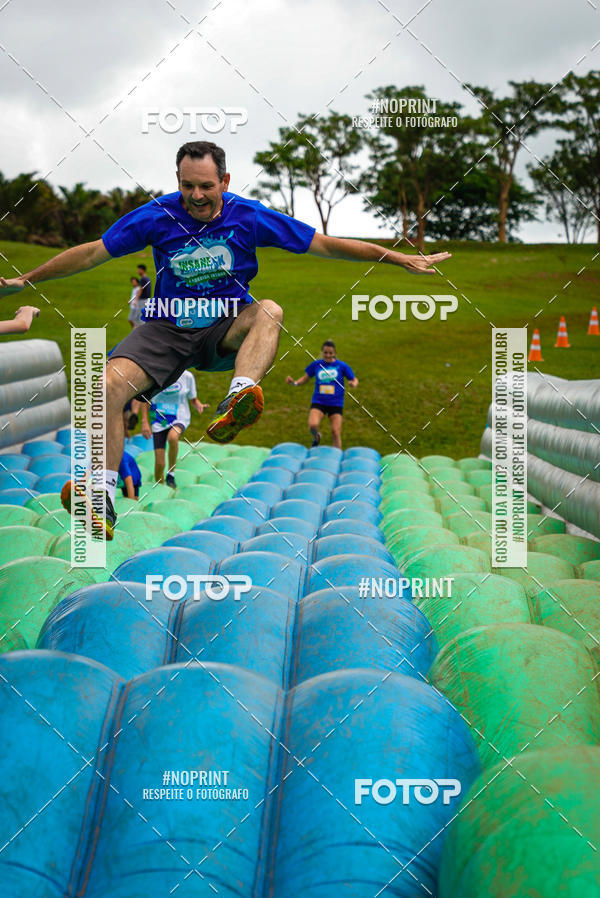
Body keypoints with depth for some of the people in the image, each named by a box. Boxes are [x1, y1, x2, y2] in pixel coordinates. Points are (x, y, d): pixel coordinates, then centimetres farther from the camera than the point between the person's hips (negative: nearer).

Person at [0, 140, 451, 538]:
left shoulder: (250, 217, -6)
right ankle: (104, 495, -25)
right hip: (168, 327, 1)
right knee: (111, 383, -26)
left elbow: (325, 244, -2)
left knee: (269, 311, -34)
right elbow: (92, 253, 4)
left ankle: (237, 400, -58)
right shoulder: (156, 215, -5)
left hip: (226, 328, 0)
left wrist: (401, 259, -3)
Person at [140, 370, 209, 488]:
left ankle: (171, 474, -20)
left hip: (180, 418, -1)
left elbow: (193, 399, 10)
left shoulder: (187, 376, -1)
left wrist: (199, 406, -13)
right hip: (159, 421, 1)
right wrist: (145, 422, -1)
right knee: (159, 463, -5)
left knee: (172, 437, -38)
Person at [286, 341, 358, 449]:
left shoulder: (341, 366, 0)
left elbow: (354, 380, 7)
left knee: (336, 433, -4)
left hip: (336, 404, 0)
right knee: (312, 425, -23)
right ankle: (316, 438, 13)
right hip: (318, 402, 0)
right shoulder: (316, 364, 4)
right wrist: (294, 382, -4)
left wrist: (353, 384, -17)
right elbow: (305, 379, 15)